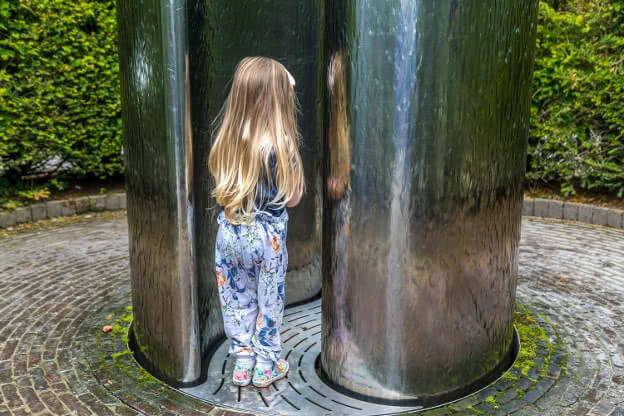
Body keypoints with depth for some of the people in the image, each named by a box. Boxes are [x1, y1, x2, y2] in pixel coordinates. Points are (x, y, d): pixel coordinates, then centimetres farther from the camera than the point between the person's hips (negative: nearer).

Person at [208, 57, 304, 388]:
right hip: (267, 236, -4)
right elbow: (293, 199, -10)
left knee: (236, 298, 19)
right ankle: (266, 366, 30)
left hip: (230, 232, 4)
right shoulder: (280, 146, -20)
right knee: (269, 301, 15)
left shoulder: (225, 138, -6)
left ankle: (242, 361, 33)